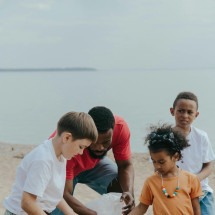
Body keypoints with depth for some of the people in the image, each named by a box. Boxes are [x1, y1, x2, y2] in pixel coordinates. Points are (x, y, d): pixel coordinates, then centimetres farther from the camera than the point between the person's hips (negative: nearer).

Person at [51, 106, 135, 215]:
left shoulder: (120, 127, -30)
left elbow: (125, 165, -19)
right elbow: (65, 194, -40)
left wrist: (129, 192, -38)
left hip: (93, 164, 4)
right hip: (60, 169, -3)